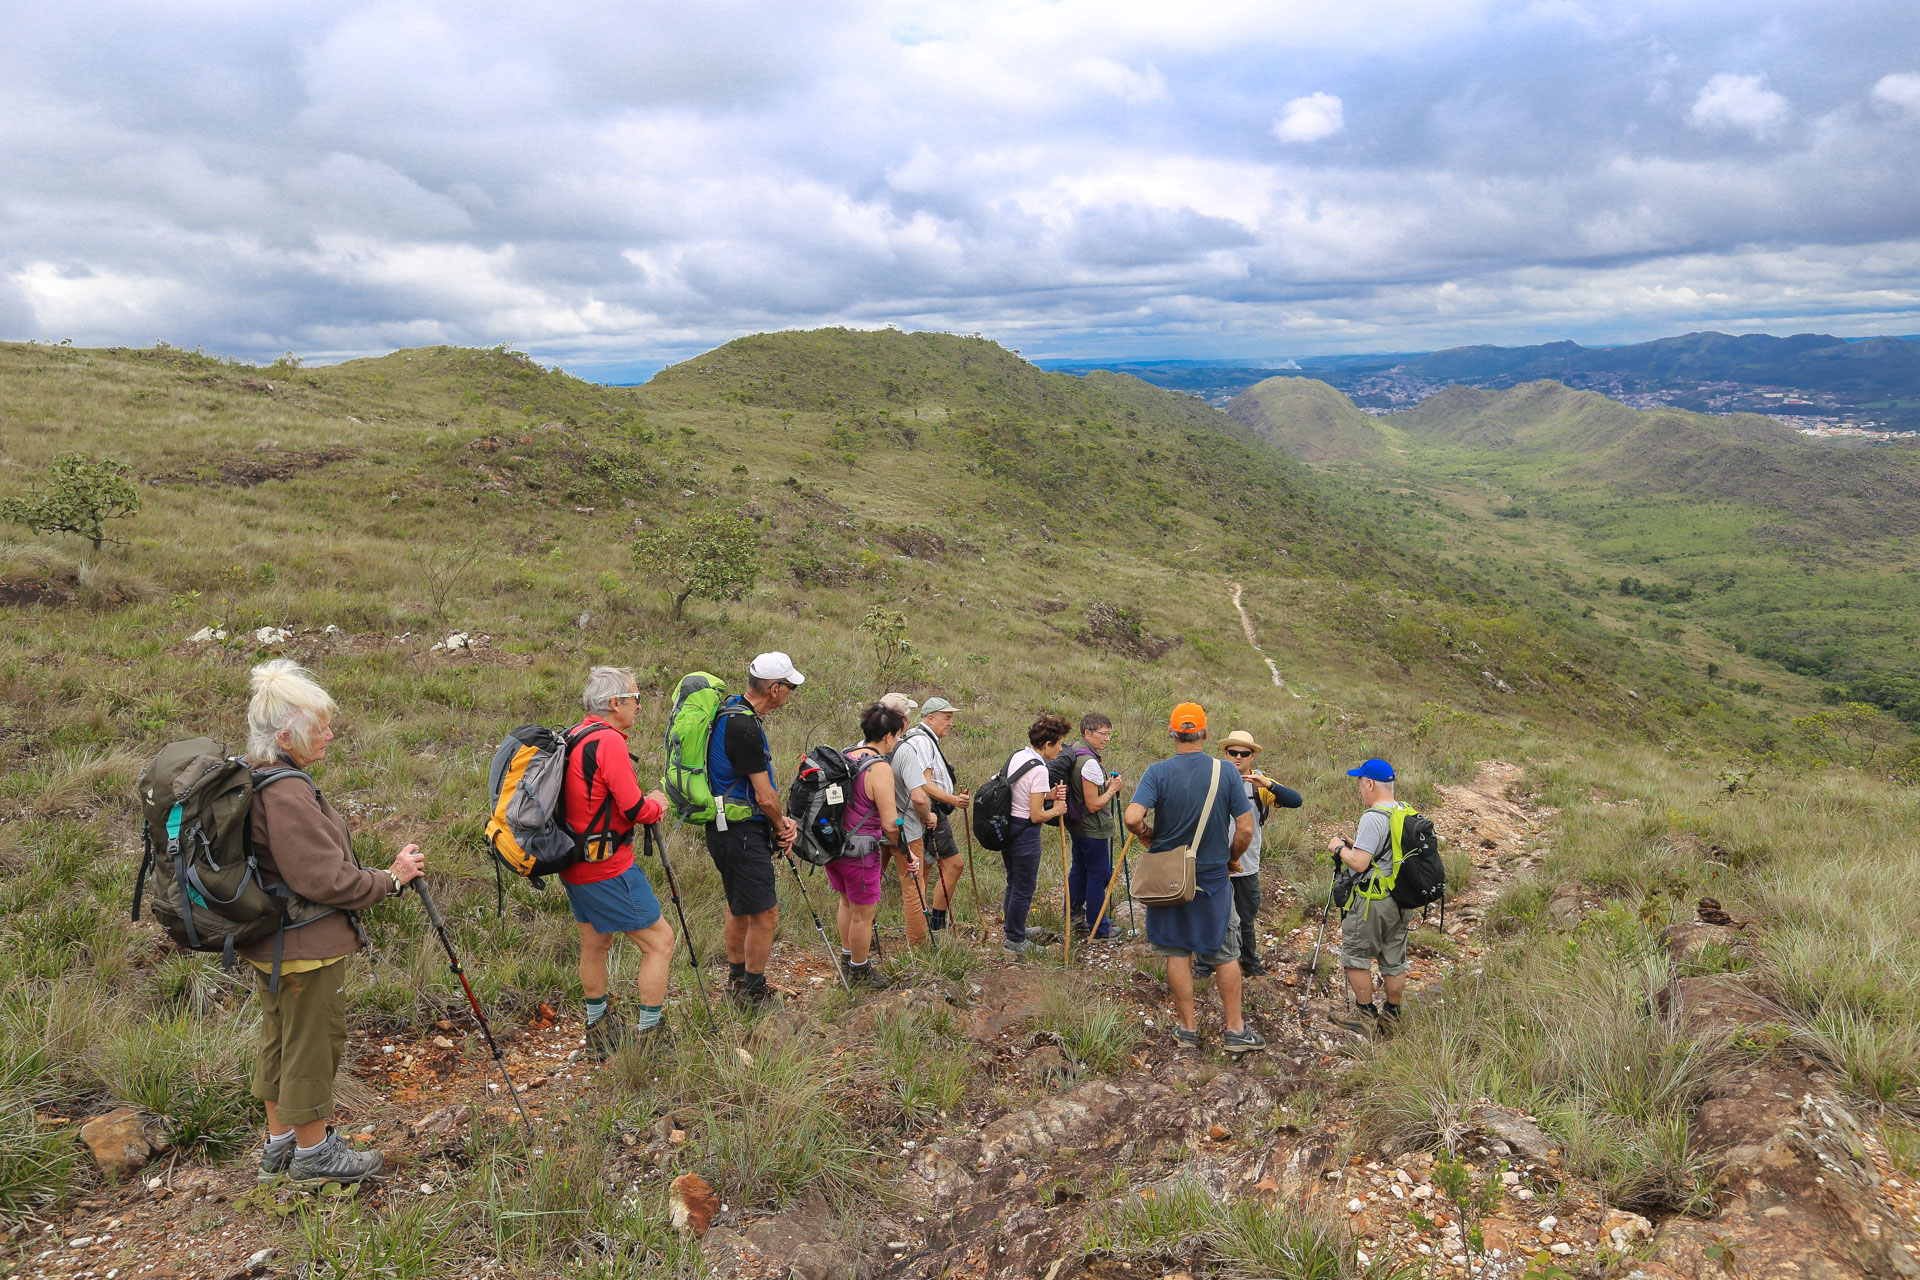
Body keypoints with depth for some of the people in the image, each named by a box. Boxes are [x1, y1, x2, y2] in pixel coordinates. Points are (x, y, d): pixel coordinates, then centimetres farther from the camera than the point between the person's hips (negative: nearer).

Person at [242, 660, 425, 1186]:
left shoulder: (253, 779, 4)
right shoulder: (286, 793, -28)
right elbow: (325, 880, -26)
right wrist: (390, 879, -14)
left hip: (268, 941, 10)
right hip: (307, 947, -10)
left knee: (278, 1041, 22)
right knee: (313, 1044, 7)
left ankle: (279, 1143, 37)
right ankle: (313, 1151, 23)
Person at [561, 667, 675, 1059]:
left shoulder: (573, 737, 8)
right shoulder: (609, 741, -20)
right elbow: (634, 810, -20)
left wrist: (643, 803, 8)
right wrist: (657, 805, 1)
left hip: (575, 864, 10)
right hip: (608, 869, -10)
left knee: (595, 942, 21)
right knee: (660, 940, 0)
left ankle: (599, 1030, 34)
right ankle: (648, 1035, 4)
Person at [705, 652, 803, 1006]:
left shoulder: (732, 711, 9)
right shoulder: (745, 726, -23)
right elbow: (764, 796, -19)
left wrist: (780, 821, 6)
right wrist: (780, 828, -1)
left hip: (727, 827, 11)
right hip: (741, 831, -11)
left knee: (739, 905, 23)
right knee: (765, 913, -3)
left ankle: (736, 978, 37)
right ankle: (753, 992, 9)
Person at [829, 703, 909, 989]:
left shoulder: (844, 756, 3)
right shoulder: (880, 768, -20)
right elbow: (890, 824, -20)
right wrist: (899, 847, -3)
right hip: (859, 852, -8)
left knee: (847, 901, 27)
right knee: (863, 914, 10)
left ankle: (847, 958, 43)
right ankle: (859, 971, 26)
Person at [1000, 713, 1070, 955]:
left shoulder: (1016, 756, 5)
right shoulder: (1038, 769, -22)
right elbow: (1036, 816, -20)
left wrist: (1048, 795, 4)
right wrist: (1056, 810, -1)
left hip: (1007, 827, 9)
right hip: (1025, 833, -9)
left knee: (1013, 883, 22)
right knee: (1024, 888, 5)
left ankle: (1013, 933, 35)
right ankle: (1016, 940, 16)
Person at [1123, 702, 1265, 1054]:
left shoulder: (1158, 771, -13)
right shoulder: (1225, 772, -10)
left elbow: (1133, 817, -25)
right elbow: (1245, 829, -9)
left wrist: (1146, 835, -3)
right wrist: (1230, 857, 9)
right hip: (1213, 879, 1)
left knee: (1177, 952, 11)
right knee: (1225, 954, 14)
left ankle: (1188, 1029, 19)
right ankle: (1236, 1030, 20)